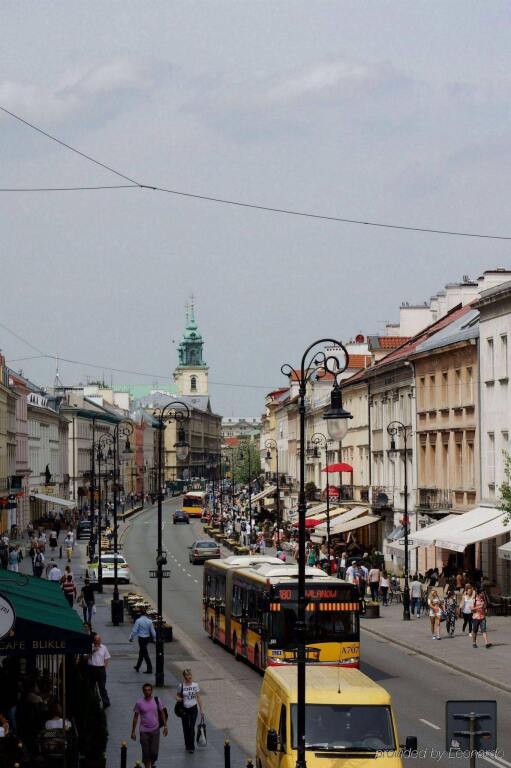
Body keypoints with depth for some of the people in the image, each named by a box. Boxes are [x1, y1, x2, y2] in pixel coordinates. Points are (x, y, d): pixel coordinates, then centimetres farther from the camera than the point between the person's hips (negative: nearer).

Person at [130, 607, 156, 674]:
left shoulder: (138, 621, -14)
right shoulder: (149, 621, 1)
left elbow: (134, 630, -11)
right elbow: (152, 631, 6)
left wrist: (131, 638, 2)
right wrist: (154, 639, 15)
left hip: (141, 638, -6)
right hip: (147, 638, 6)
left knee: (145, 654, -2)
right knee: (141, 652, 20)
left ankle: (149, 669, -4)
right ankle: (137, 667, 33)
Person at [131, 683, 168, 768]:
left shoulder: (156, 700, -3)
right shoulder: (139, 703, -6)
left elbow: (162, 713, 7)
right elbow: (135, 717, 1)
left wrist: (165, 726, 2)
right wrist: (133, 731, 1)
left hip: (155, 730, 1)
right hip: (144, 731, -1)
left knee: (154, 751, -1)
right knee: (146, 753, 1)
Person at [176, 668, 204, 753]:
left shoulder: (195, 685, -2)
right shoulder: (181, 686, -4)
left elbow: (198, 698, 4)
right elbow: (178, 695, 8)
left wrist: (201, 709, 4)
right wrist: (178, 698, -17)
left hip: (193, 709, -1)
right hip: (184, 709, 1)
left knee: (192, 728, -5)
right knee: (186, 728, 9)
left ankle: (192, 747, 1)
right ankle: (187, 745, 26)